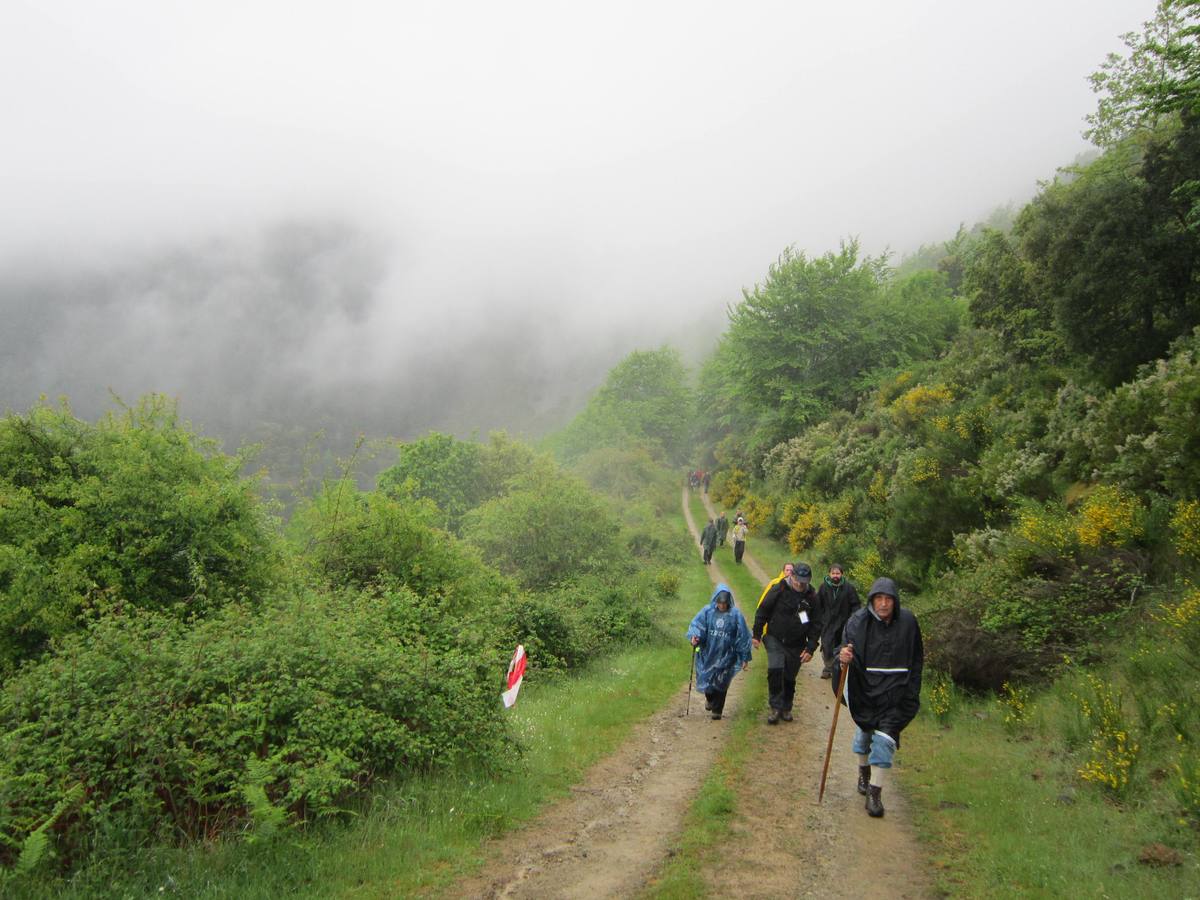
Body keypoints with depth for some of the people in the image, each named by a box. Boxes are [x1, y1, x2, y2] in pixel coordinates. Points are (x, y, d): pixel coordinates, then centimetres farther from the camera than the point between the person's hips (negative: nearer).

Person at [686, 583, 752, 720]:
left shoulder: (735, 614, -7)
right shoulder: (707, 611, -3)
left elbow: (742, 636, -2)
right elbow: (696, 624, -7)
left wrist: (745, 657, 0)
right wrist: (694, 636, -30)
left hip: (726, 656, -2)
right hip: (708, 653, 2)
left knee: (721, 683, 0)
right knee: (706, 679, 9)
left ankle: (717, 710, 20)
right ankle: (709, 698, 43)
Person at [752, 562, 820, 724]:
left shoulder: (812, 597, -2)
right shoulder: (778, 590, -10)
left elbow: (815, 625, 4)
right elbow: (762, 612, -1)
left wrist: (811, 648, -2)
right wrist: (757, 635, -1)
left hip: (796, 645, 2)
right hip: (775, 639, -2)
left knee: (790, 678, 9)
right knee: (775, 670, -20)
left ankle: (786, 708, 28)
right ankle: (776, 707, -8)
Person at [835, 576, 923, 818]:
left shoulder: (907, 622, -8)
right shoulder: (858, 621, -15)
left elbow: (917, 658, 6)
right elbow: (848, 650, -18)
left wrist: (911, 693, 6)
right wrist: (844, 657, -43)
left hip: (893, 692, 0)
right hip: (864, 689, 0)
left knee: (885, 738, -6)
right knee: (863, 730, 16)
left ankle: (875, 791, 3)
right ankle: (863, 770, 43)